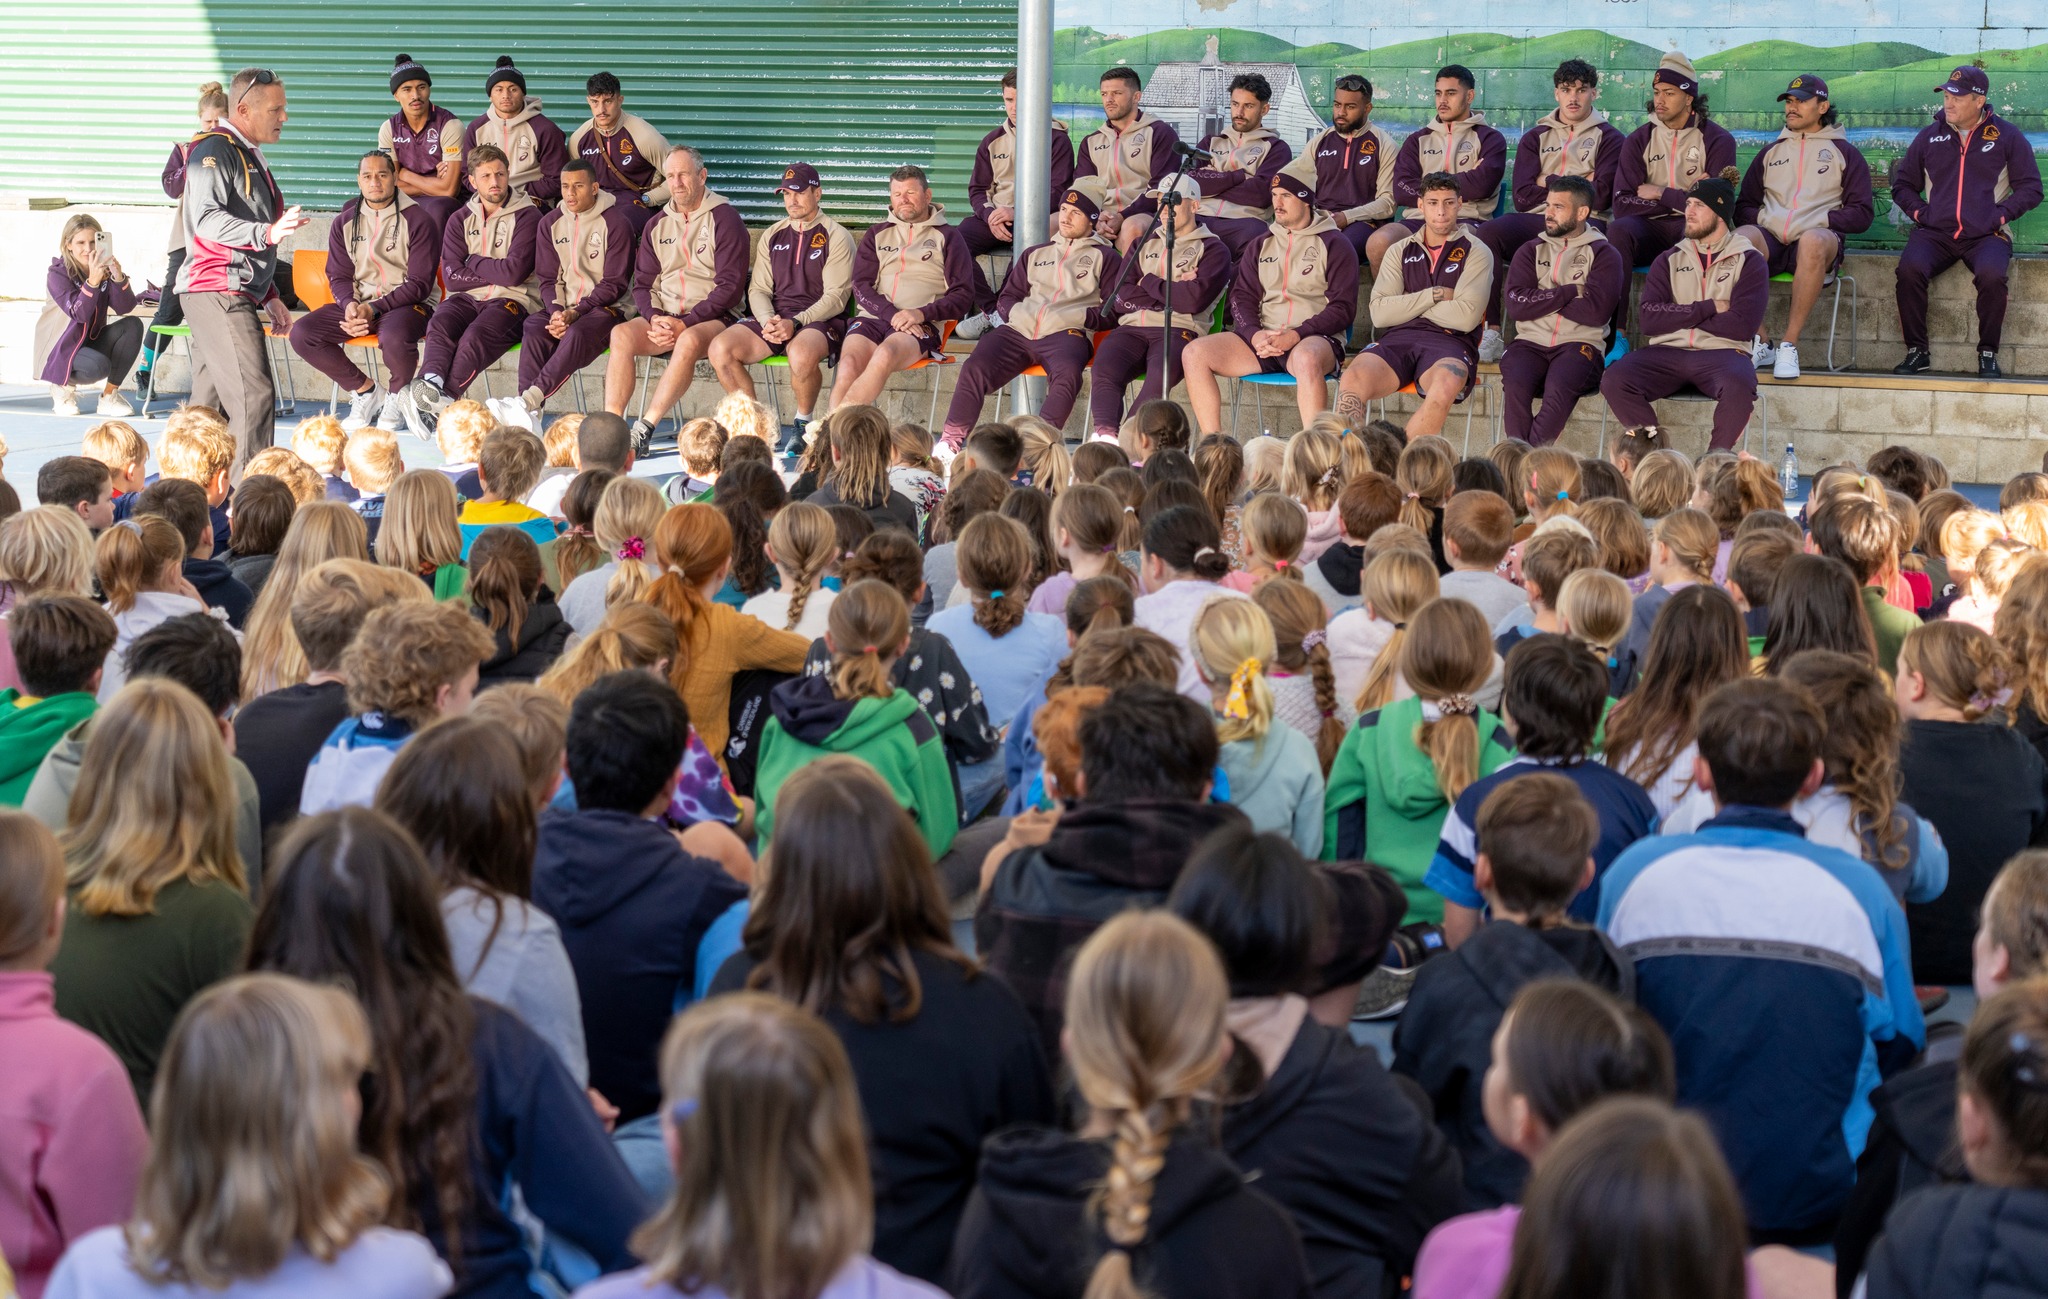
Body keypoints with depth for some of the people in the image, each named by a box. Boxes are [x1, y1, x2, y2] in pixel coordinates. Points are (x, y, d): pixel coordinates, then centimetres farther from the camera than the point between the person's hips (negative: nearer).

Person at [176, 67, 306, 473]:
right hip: (216, 291, -10)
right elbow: (208, 220, -23)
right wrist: (267, 233, -35)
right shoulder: (214, 150, -9)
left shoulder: (250, 157, 23)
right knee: (254, 394, -16)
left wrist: (270, 296, 26)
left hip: (235, 294, 10)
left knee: (210, 401, 12)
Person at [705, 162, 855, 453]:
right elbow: (758, 289, 13)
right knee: (720, 348, -21)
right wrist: (768, 321, -10)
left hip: (820, 321, -5)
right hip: (774, 319, 5)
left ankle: (804, 423, -13)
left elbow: (836, 297, -7)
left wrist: (795, 323, -20)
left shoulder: (836, 237, 2)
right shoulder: (772, 236, 18)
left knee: (801, 353, -41)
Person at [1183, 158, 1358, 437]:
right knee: (1194, 353, -16)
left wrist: (1296, 335, -17)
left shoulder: (1333, 245, 6)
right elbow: (1241, 298, 13)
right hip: (1262, 339, 5)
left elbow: (1343, 307, -3)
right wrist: (1255, 335, -10)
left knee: (1306, 358, -42)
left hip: (1314, 339, -5)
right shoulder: (1259, 246, 21)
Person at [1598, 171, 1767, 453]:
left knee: (1739, 385, -38)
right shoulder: (1669, 260, 17)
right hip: (1666, 352, 2)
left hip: (1720, 352, -2)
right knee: (1614, 380, -27)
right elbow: (1648, 318, 2)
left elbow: (1743, 325, -6)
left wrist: (1678, 316, 0)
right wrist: (1708, 308, -4)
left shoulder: (1748, 261, 9)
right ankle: (1652, 444, -10)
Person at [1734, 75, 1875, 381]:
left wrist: (1821, 220, -7)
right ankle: (1759, 343, -28)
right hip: (1770, 237, 2)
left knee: (1813, 242, -42)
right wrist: (1761, 218, 0)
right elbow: (1744, 206, 23)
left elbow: (1861, 214, 8)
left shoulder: (1844, 152, 17)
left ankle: (1789, 344, -35)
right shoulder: (1771, 152, 27)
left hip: (1818, 235, -2)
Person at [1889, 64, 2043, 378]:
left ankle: (1988, 353, -17)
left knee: (1991, 274, -35)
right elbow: (1902, 184, 21)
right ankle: (1917, 352, -18)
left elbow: (2030, 189, 7)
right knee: (1909, 269, -30)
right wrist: (1920, 212, 3)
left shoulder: (2008, 136, 7)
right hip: (1935, 234, 2)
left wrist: (1998, 216, -6)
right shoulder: (1930, 136, 14)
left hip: (1986, 235, -2)